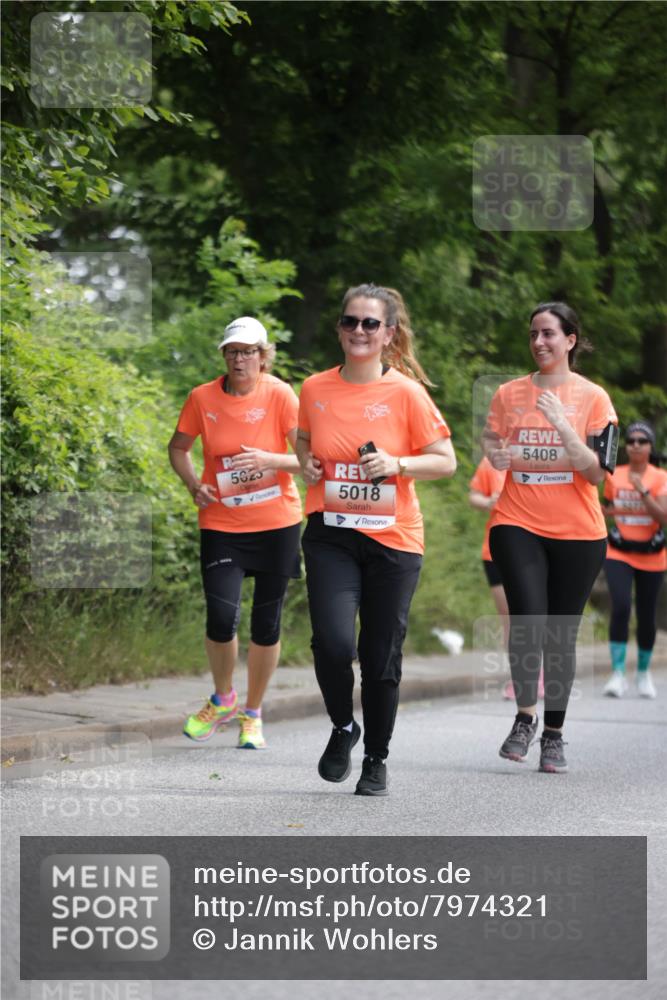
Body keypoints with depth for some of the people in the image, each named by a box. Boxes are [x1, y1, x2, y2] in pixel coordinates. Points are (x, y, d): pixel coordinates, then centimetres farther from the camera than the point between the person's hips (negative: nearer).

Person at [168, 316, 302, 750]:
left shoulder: (279, 395, -8)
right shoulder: (203, 398, -2)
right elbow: (179, 447, 14)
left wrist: (269, 460, -29)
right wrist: (194, 485, -3)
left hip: (277, 523, -1)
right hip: (221, 524, 1)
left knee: (267, 624, 5)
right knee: (221, 618, -13)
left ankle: (253, 713, 24)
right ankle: (223, 699, 15)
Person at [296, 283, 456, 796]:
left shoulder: (406, 392, -6)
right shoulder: (315, 389, 2)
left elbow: (446, 461, -2)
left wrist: (397, 464, -18)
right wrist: (306, 463, 2)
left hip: (393, 540, -1)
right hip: (330, 536, 1)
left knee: (382, 656, 4)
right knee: (333, 642, -18)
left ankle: (377, 759, 24)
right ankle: (343, 727, 12)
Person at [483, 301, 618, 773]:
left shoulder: (593, 398, 1)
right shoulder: (509, 394, 7)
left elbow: (597, 471, -7)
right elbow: (491, 455, 16)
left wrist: (561, 423, -17)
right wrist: (498, 458, -7)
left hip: (577, 533, 0)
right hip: (518, 525, 1)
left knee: (561, 637, 4)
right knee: (528, 620, -19)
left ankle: (554, 735, 16)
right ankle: (525, 717, -2)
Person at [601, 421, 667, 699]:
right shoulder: (614, 476, 3)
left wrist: (641, 489, -25)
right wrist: (609, 512, -3)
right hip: (619, 553, 0)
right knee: (620, 607, -20)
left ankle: (644, 672, 28)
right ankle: (618, 673, -20)